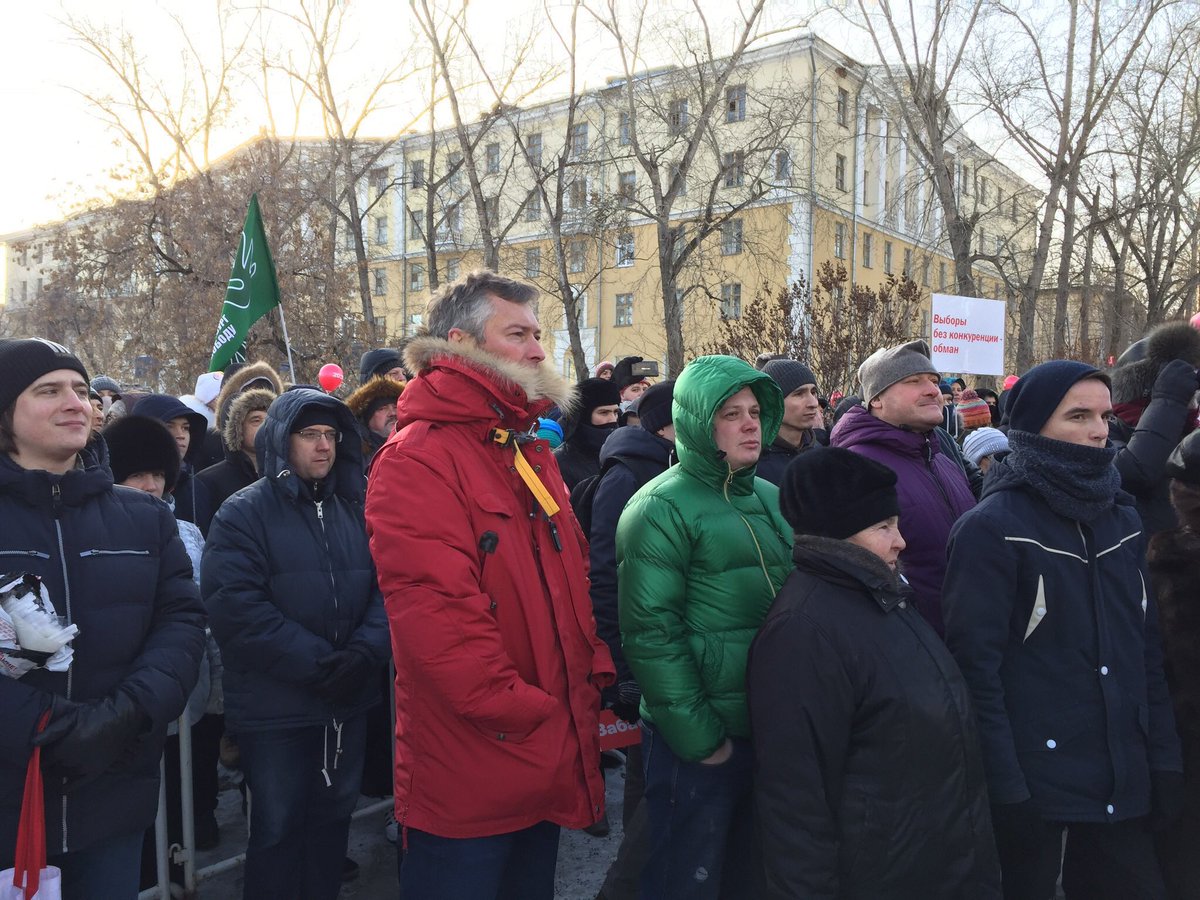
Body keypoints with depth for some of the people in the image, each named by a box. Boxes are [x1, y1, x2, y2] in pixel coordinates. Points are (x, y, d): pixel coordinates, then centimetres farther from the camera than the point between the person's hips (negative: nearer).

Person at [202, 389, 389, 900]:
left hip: (347, 701, 5)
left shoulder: (355, 510, 8)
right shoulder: (244, 513, -7)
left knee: (333, 817, 19)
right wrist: (318, 663, -21)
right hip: (275, 708, -4)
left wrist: (365, 652, -16)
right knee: (278, 827, 10)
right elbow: (236, 608, -18)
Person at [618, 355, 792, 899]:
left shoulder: (771, 500, 9)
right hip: (700, 741, -7)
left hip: (771, 730, 7)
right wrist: (696, 733, -17)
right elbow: (649, 632, -18)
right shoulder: (663, 507, -13)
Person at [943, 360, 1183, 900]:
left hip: (1123, 779, 6)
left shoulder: (1122, 518, 9)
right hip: (1033, 781, -6)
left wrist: (1164, 756, 8)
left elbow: (1146, 648, 12)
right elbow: (974, 663, -16)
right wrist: (1005, 788, -16)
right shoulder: (993, 527, -12)